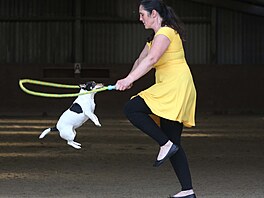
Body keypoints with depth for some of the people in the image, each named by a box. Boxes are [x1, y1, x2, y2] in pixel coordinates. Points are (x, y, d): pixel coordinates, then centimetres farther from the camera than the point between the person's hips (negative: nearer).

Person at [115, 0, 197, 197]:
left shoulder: (166, 32, -10)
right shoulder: (155, 37, 22)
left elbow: (151, 60, -23)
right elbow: (141, 60, 30)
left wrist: (129, 80, -26)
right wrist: (129, 80, 18)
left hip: (176, 86, -10)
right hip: (170, 89, 10)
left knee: (131, 109, -14)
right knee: (173, 142, 6)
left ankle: (166, 144, -14)